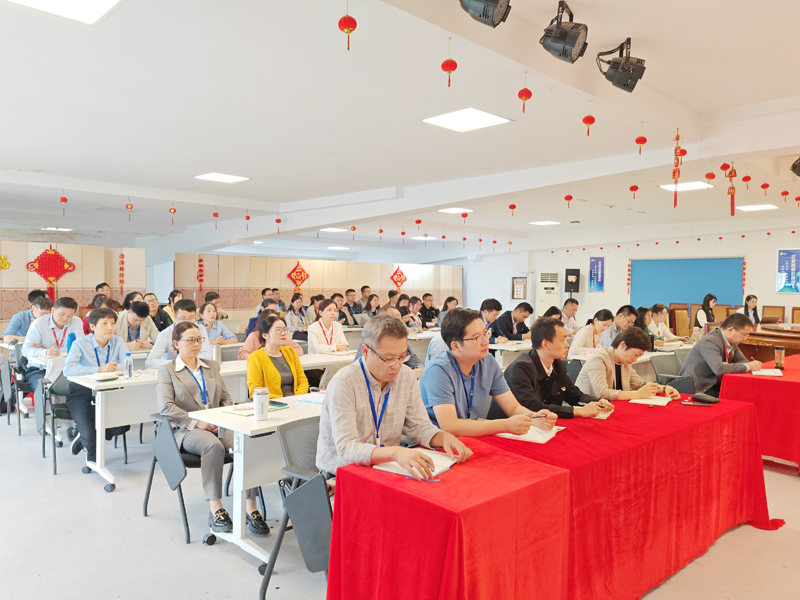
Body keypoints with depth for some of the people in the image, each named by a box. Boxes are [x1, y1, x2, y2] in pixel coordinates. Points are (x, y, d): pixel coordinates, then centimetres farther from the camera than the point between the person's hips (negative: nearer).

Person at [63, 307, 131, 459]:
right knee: (90, 431, -19)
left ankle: (84, 438, 18)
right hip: (81, 394, -3)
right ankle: (93, 457, 21)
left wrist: (112, 367, -29)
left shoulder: (118, 342, 1)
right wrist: (99, 369, -31)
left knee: (123, 425, -14)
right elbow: (67, 369, -24)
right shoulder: (81, 343, -10)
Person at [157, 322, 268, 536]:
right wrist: (196, 422, -15)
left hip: (218, 425, 4)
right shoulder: (167, 371, 9)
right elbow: (165, 407, -6)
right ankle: (215, 510, -31)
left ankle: (251, 510, -26)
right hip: (187, 430, -4)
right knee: (214, 445, -38)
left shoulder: (212, 366, 24)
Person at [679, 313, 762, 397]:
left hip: (715, 386, 9)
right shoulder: (710, 342, -22)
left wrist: (729, 366, -10)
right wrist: (748, 366, -21)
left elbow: (743, 361, 14)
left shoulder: (732, 342, 6)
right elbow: (719, 369, -33)